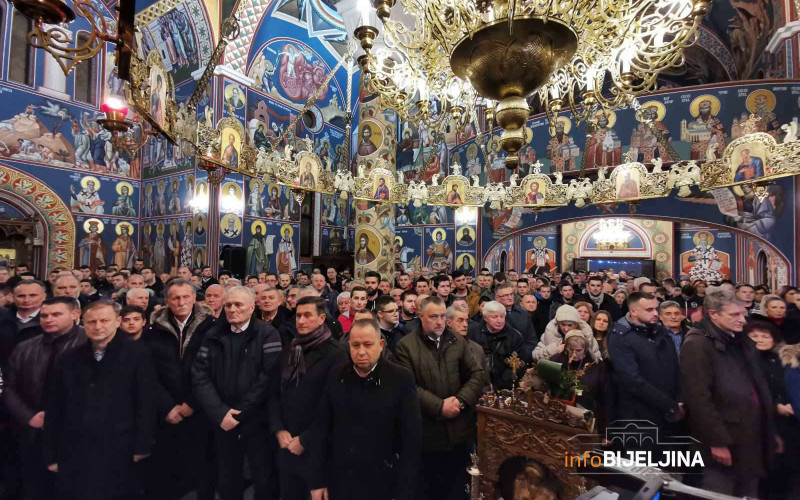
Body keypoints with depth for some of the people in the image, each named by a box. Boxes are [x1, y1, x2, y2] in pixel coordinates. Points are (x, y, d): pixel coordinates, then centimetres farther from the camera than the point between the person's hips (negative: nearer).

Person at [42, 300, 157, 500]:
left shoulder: (137, 354, -7)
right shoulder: (69, 360, 7)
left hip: (118, 453, -4)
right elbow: (54, 410, 12)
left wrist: (142, 447, -10)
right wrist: (50, 455, 11)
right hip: (74, 453, 4)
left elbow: (146, 403, -8)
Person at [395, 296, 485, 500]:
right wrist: (439, 406, -17)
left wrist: (461, 400, -12)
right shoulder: (406, 345, -9)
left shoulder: (458, 341, 4)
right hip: (426, 434, -3)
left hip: (458, 432, 3)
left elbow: (477, 374, 3)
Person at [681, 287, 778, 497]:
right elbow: (698, 398, -21)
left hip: (752, 438, 8)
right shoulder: (697, 344, -16)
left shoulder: (741, 341, 13)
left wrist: (771, 431, 17)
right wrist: (717, 441, -20)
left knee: (749, 493, 18)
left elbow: (759, 387, 20)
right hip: (725, 441, -8)